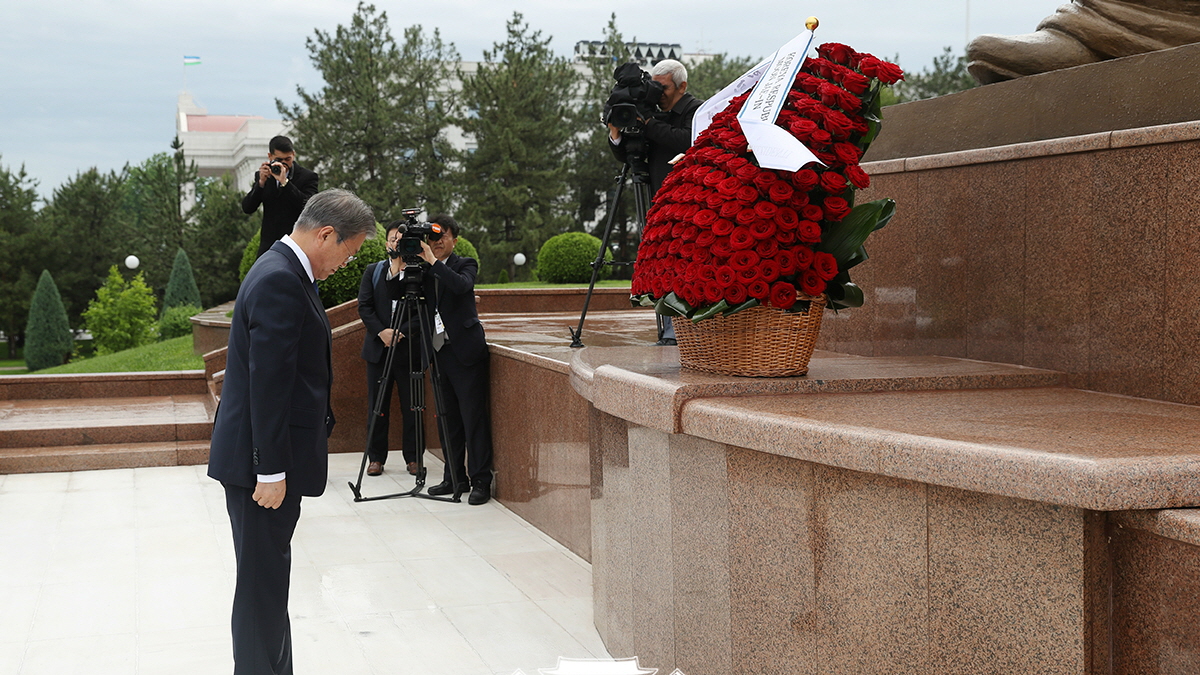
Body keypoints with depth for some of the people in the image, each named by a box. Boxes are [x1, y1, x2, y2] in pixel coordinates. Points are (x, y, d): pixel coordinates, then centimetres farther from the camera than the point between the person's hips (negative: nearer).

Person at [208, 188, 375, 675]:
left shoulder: (284, 272, 13)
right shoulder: (280, 281, -20)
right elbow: (267, 383, -24)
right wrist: (272, 470, -23)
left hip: (268, 456, 10)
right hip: (261, 459, -10)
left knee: (268, 577, 17)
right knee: (263, 580, -1)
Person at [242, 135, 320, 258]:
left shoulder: (308, 177, -2)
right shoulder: (263, 175, 11)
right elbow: (247, 208, 3)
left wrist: (284, 182, -22)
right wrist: (261, 182, -11)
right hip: (268, 247, 4)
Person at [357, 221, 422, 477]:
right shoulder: (373, 271, 10)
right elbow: (364, 306, 2)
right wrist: (381, 331, -12)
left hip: (409, 348, -2)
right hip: (379, 347, 2)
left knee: (412, 406, 3)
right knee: (377, 406, 6)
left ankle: (413, 458, 13)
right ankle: (376, 458, 15)